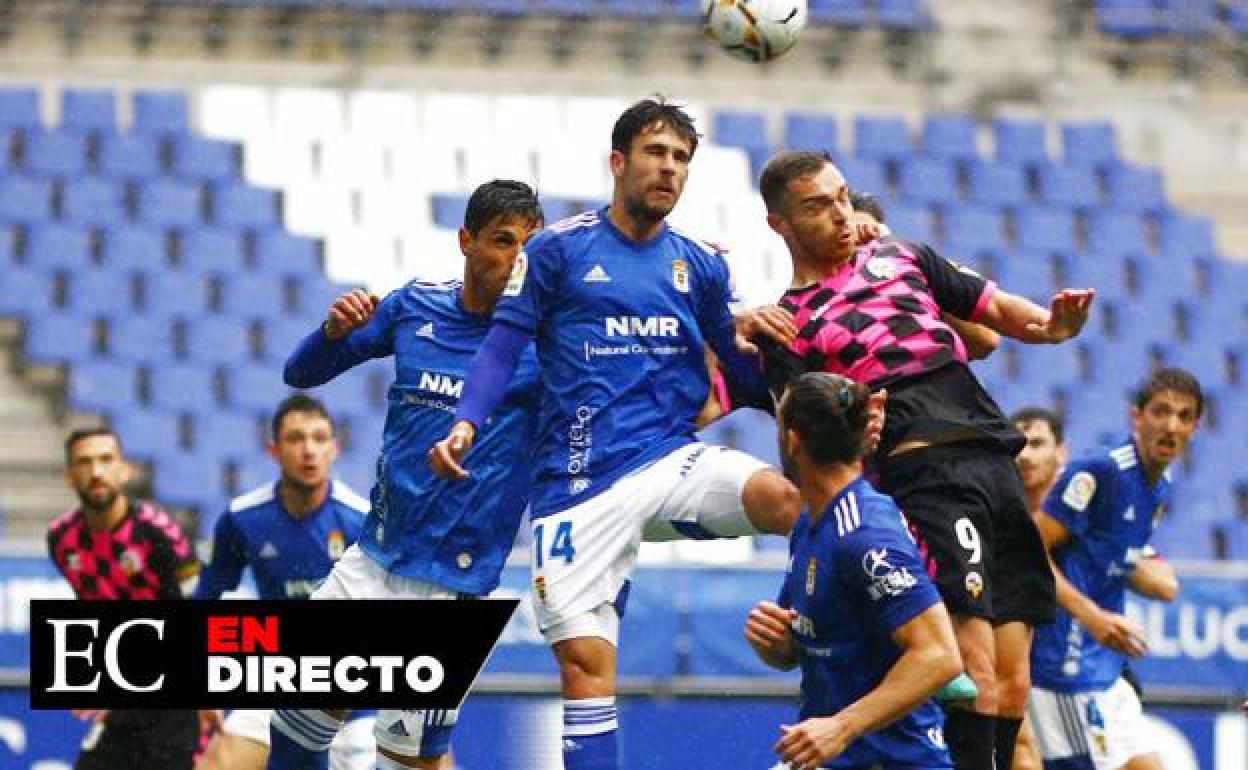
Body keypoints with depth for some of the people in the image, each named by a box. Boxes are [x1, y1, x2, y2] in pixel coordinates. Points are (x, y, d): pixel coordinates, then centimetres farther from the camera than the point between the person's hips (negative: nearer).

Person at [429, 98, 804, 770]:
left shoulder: (700, 265, 12)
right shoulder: (558, 248, 3)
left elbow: (741, 365, 16)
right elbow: (503, 345, -1)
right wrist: (466, 423, -17)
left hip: (672, 458, 2)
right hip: (580, 484, -2)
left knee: (785, 497, -28)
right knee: (584, 659, -7)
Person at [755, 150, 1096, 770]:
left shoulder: (901, 258, 22)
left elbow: (993, 310, 25)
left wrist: (1050, 323, 5)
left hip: (996, 461, 6)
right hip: (923, 468, -6)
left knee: (1011, 684, 3)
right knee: (976, 672, -20)